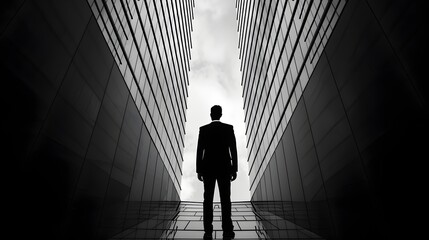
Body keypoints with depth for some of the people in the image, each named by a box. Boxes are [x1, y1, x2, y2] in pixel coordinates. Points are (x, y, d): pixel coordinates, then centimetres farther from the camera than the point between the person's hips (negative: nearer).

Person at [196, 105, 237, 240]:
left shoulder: (203, 129, 3)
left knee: (208, 200, 2)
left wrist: (199, 170, 4)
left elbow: (199, 151, -1)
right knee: (225, 200, 1)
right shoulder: (229, 128, 2)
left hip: (208, 169, 1)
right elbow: (233, 149, -2)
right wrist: (234, 169, 2)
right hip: (224, 168, 0)